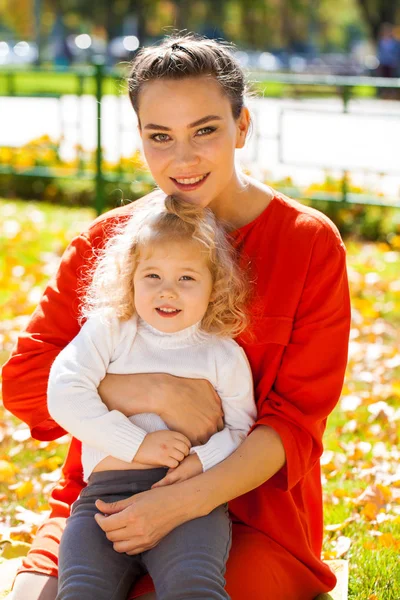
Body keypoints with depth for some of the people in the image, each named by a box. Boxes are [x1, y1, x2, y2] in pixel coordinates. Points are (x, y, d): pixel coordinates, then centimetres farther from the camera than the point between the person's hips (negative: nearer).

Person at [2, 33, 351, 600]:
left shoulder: (311, 244, -3)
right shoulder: (107, 241, 5)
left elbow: (296, 421, -6)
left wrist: (184, 502, -20)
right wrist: (156, 392, -18)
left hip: (250, 513, -2)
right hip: (105, 500, 3)